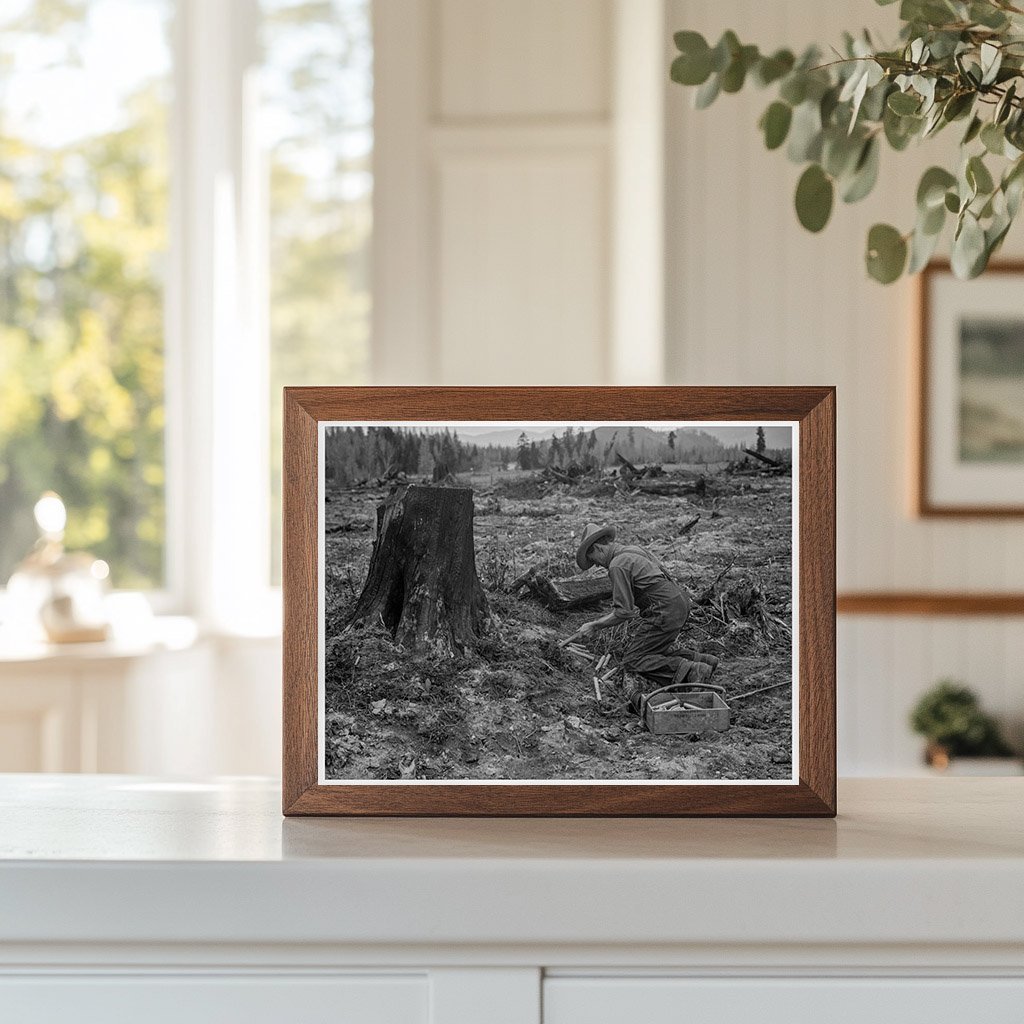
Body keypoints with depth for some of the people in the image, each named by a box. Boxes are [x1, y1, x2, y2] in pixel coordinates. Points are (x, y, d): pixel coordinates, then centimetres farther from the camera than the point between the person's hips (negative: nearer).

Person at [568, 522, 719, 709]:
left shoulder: (617, 565, -11)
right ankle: (699, 660, 14)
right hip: (680, 603, 10)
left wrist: (594, 626, -3)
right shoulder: (635, 549, 17)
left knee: (633, 660, -6)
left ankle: (691, 672, -18)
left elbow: (624, 612, -14)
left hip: (665, 613, -10)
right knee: (654, 649, 24)